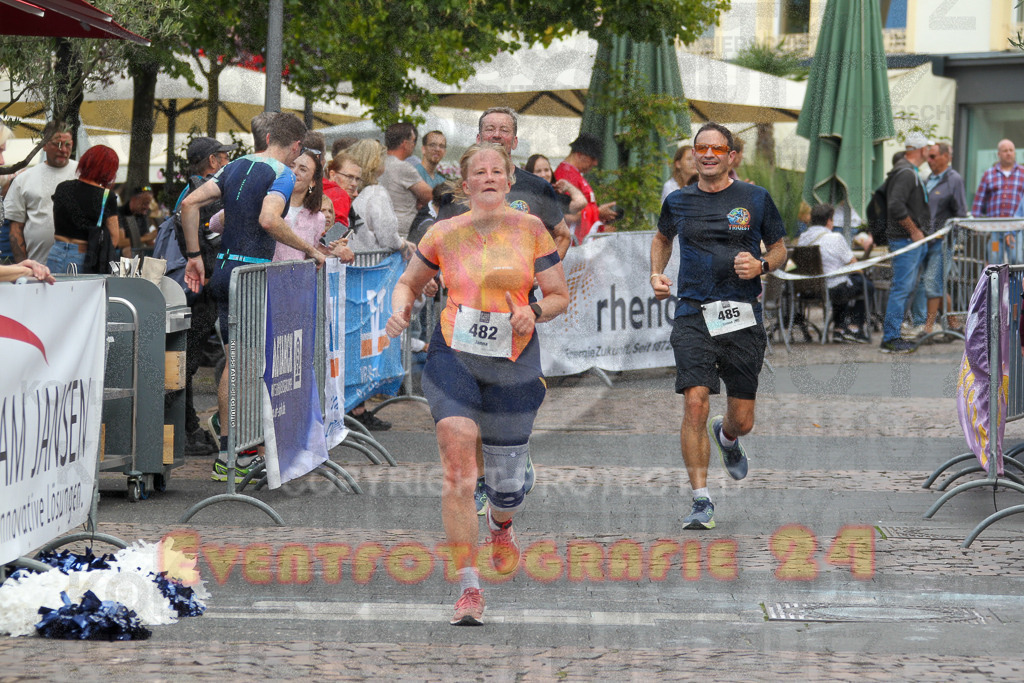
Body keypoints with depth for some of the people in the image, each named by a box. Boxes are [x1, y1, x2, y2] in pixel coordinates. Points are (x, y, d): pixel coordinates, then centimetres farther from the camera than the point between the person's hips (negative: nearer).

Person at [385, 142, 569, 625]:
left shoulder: (531, 230, 0)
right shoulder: (443, 235, 1)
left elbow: (559, 295, 6)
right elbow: (408, 283, 15)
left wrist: (534, 312, -15)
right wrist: (400, 311, -6)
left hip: (514, 363, 1)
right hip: (454, 355, -1)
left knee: (507, 485, 9)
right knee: (458, 471, -20)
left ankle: (500, 525, 49)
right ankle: (468, 588, -17)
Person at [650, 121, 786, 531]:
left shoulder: (756, 199, 3)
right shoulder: (678, 202, 7)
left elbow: (779, 249, 13)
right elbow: (662, 237, 28)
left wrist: (761, 265, -8)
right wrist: (656, 273, 11)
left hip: (743, 319, 0)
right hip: (694, 314, 0)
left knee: (742, 420, 5)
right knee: (695, 402, -18)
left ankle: (726, 437, 46)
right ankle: (701, 502, -10)